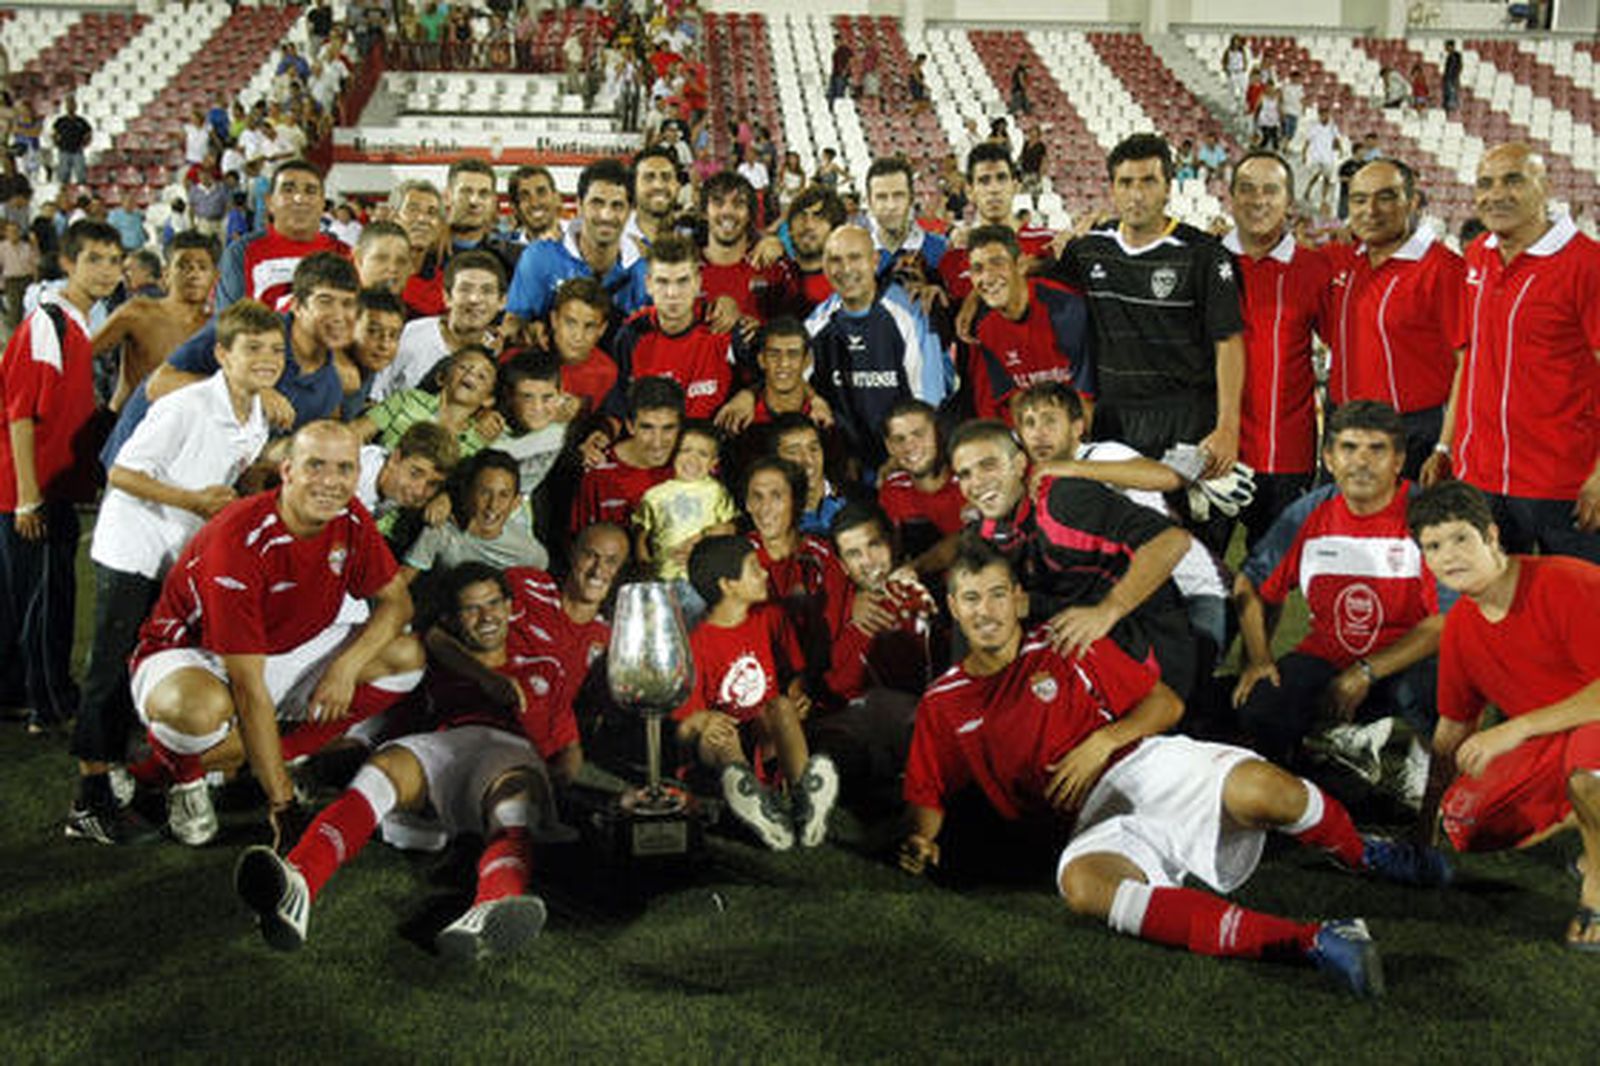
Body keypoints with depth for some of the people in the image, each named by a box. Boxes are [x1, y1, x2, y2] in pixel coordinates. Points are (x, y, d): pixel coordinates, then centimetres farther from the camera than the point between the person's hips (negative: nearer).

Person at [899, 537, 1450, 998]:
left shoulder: (1066, 647, 10)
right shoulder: (942, 705, 14)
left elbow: (1167, 703, 11)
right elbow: (927, 795, 18)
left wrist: (1104, 740, -6)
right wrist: (922, 837, -4)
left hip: (1155, 765, 0)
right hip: (1101, 820, 0)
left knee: (1257, 788, -34)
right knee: (1079, 882, -39)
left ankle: (1364, 855, 3)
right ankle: (1310, 941, -44)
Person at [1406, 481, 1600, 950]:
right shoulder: (1460, 626, 0)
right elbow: (1453, 729, 11)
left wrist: (1517, 728, -31)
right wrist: (1425, 826, 14)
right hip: (1547, 742, 7)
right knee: (1464, 820, -10)